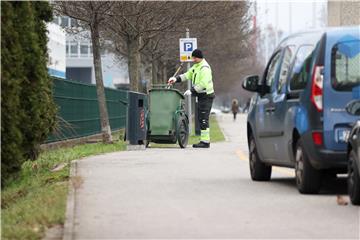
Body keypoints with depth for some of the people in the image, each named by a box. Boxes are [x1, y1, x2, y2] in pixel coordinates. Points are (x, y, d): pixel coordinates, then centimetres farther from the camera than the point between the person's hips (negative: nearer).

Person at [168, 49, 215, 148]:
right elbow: (188, 75, 15)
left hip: (206, 95, -10)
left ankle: (205, 141, -11)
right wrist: (176, 79, 1)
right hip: (201, 95, 10)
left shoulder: (205, 68, -17)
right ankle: (204, 140, 14)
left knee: (203, 119, -11)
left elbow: (203, 84, -24)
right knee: (201, 118, 11)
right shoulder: (196, 66, 14)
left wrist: (192, 91, -24)